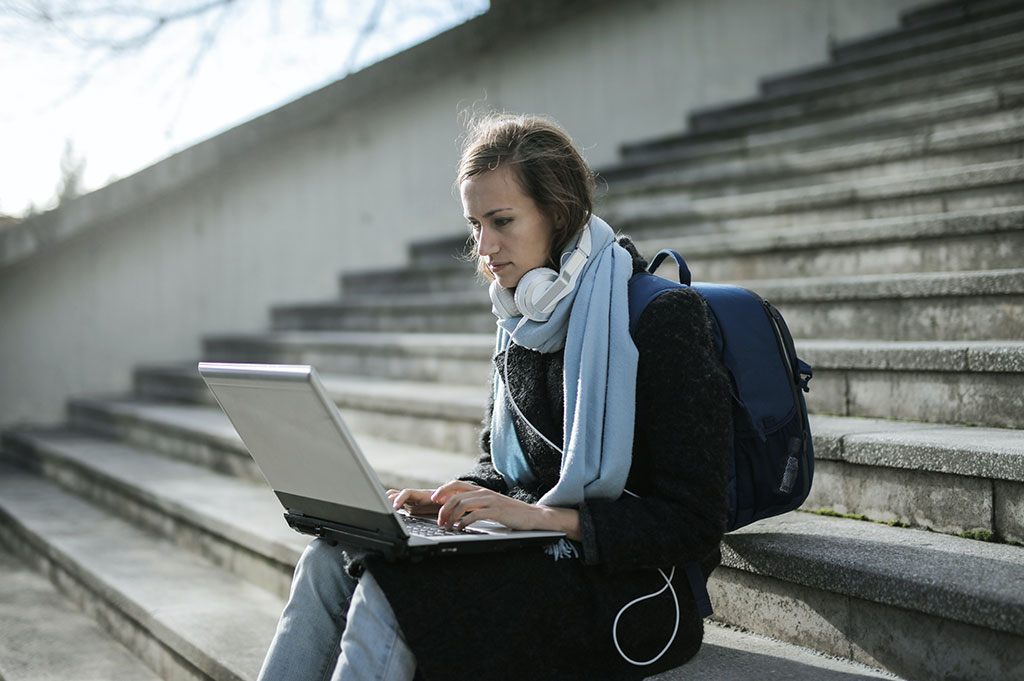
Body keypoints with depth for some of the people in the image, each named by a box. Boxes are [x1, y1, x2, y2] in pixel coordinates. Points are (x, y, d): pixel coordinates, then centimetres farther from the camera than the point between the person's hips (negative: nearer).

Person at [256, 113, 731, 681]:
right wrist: (456, 497, -1)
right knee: (328, 560, -13)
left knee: (388, 594, -26)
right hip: (537, 556, 7)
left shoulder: (665, 316, -14)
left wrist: (543, 515, -23)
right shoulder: (520, 326, 10)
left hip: (628, 587, -7)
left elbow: (692, 525, -16)